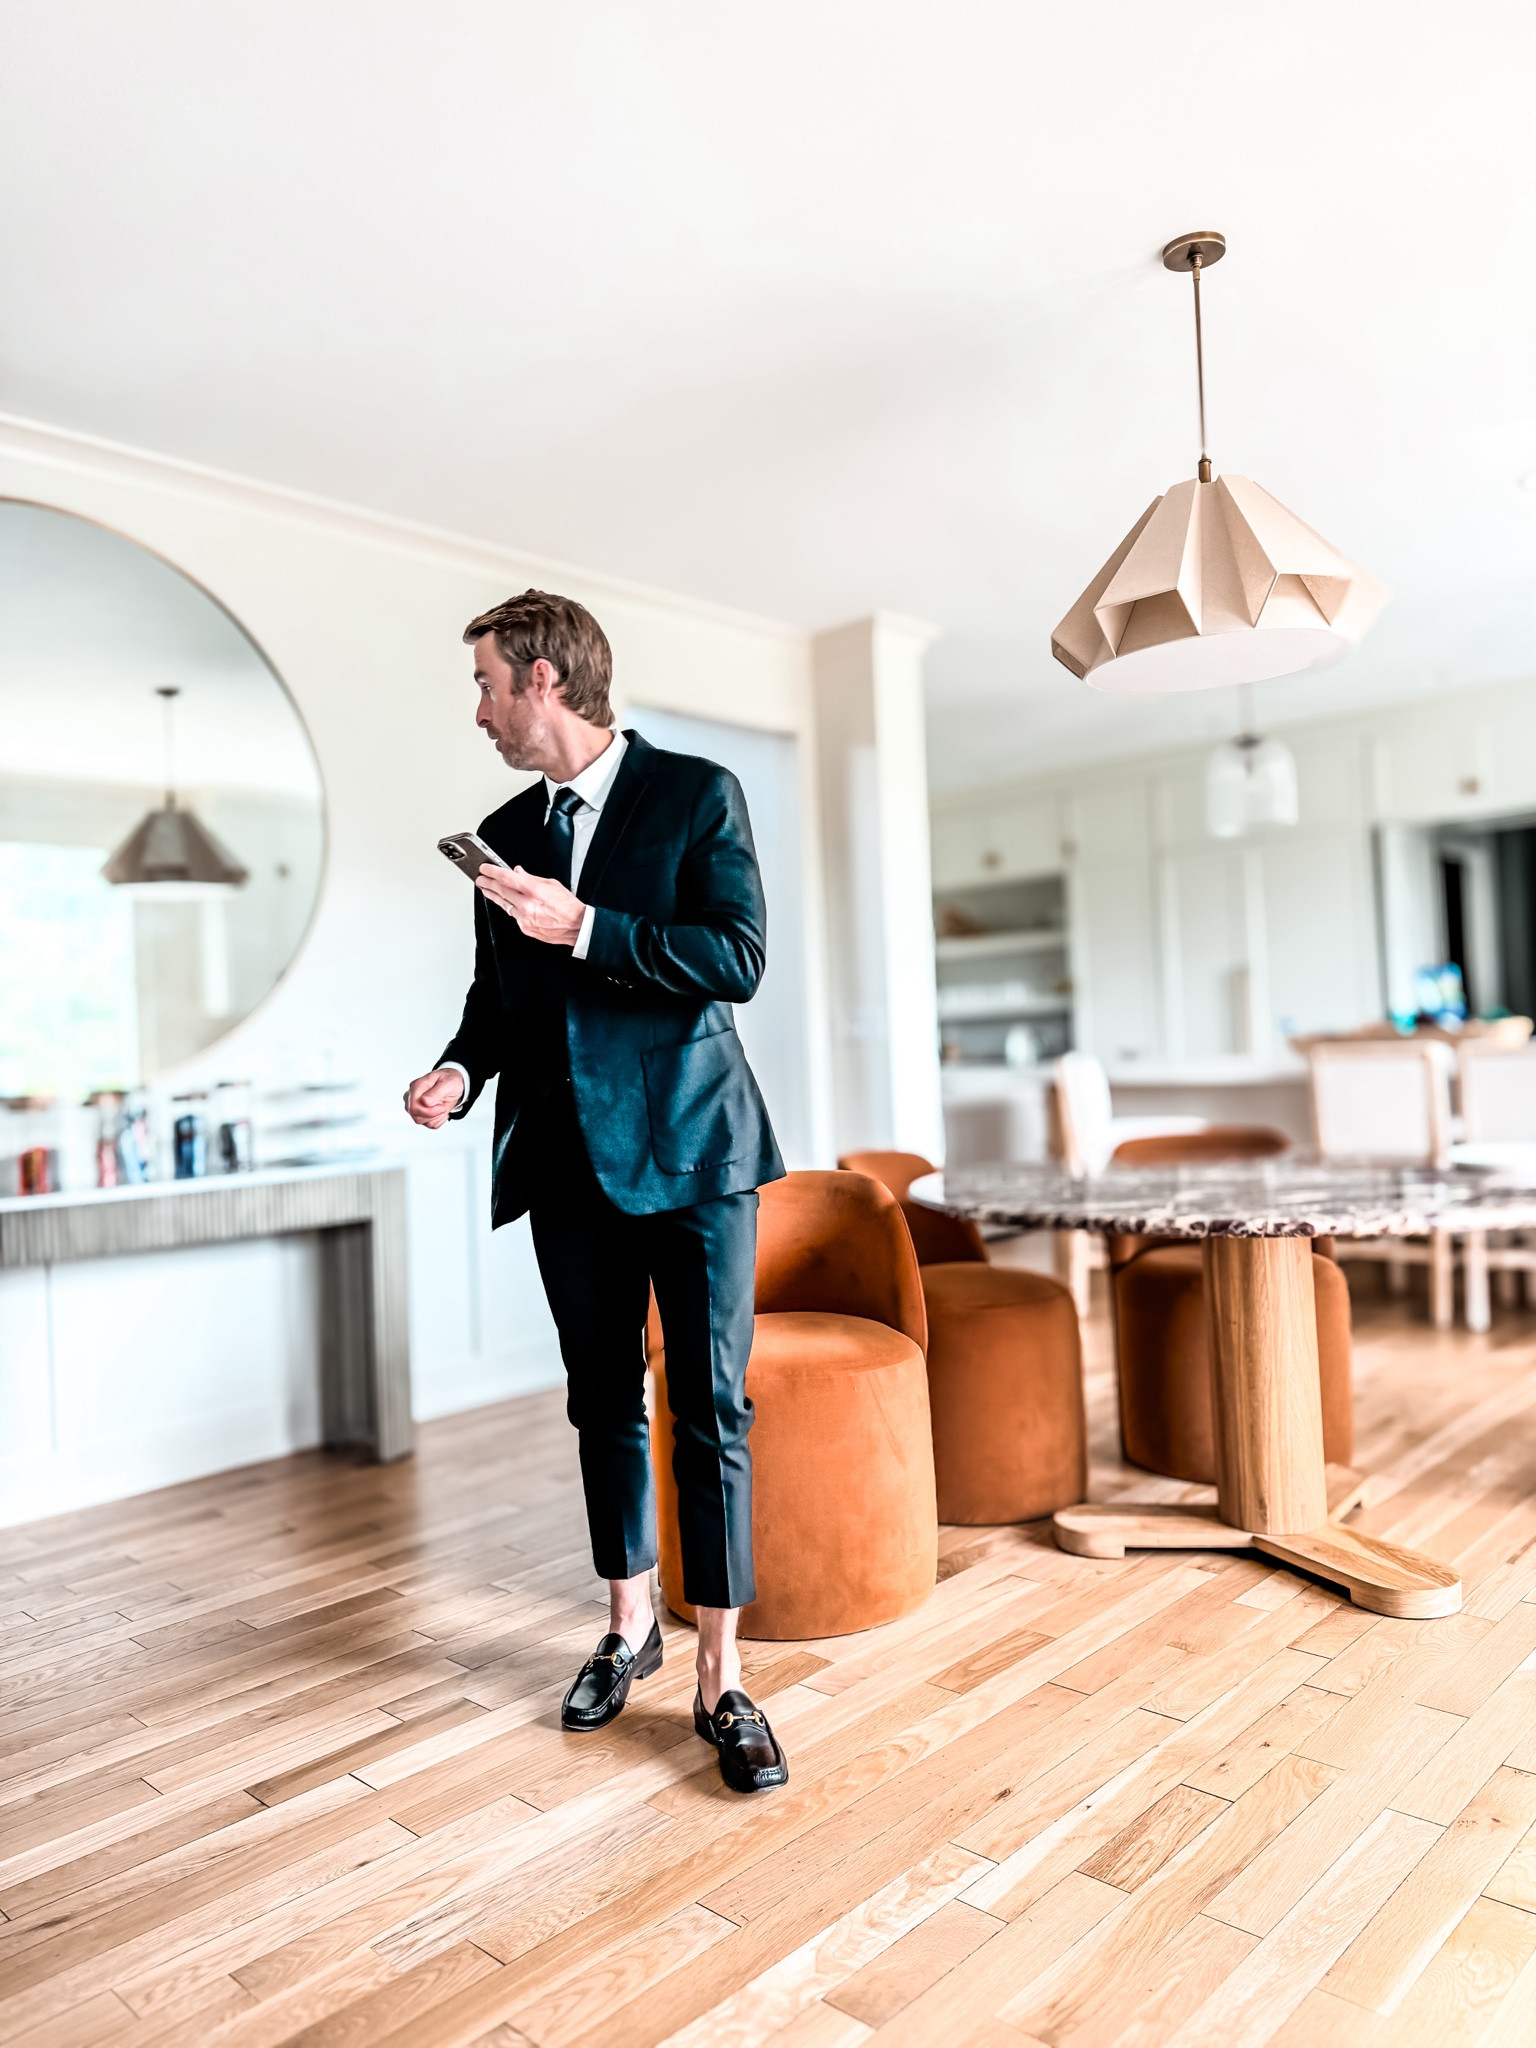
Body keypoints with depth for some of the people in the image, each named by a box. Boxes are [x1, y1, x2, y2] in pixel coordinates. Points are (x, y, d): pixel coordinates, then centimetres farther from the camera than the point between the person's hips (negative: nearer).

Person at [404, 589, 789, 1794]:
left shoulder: (697, 794, -4)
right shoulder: (507, 832, 12)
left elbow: (740, 960, -13)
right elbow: (499, 987, 17)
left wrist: (584, 927, -19)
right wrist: (462, 1069, -2)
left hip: (690, 1149, -5)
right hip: (569, 1155, 5)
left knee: (712, 1413, -1)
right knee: (604, 1407, 15)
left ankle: (723, 1678, 11)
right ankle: (630, 1627, 33)